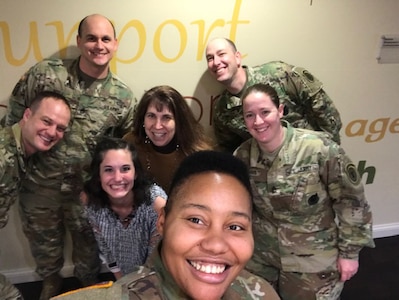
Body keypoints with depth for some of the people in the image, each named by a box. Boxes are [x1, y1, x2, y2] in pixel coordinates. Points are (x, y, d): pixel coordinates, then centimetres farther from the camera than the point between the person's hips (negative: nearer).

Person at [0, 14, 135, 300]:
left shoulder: (123, 96, -8)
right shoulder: (44, 73, -11)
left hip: (87, 189, 0)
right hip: (39, 185, 0)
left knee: (89, 245, 21)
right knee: (44, 244, 23)